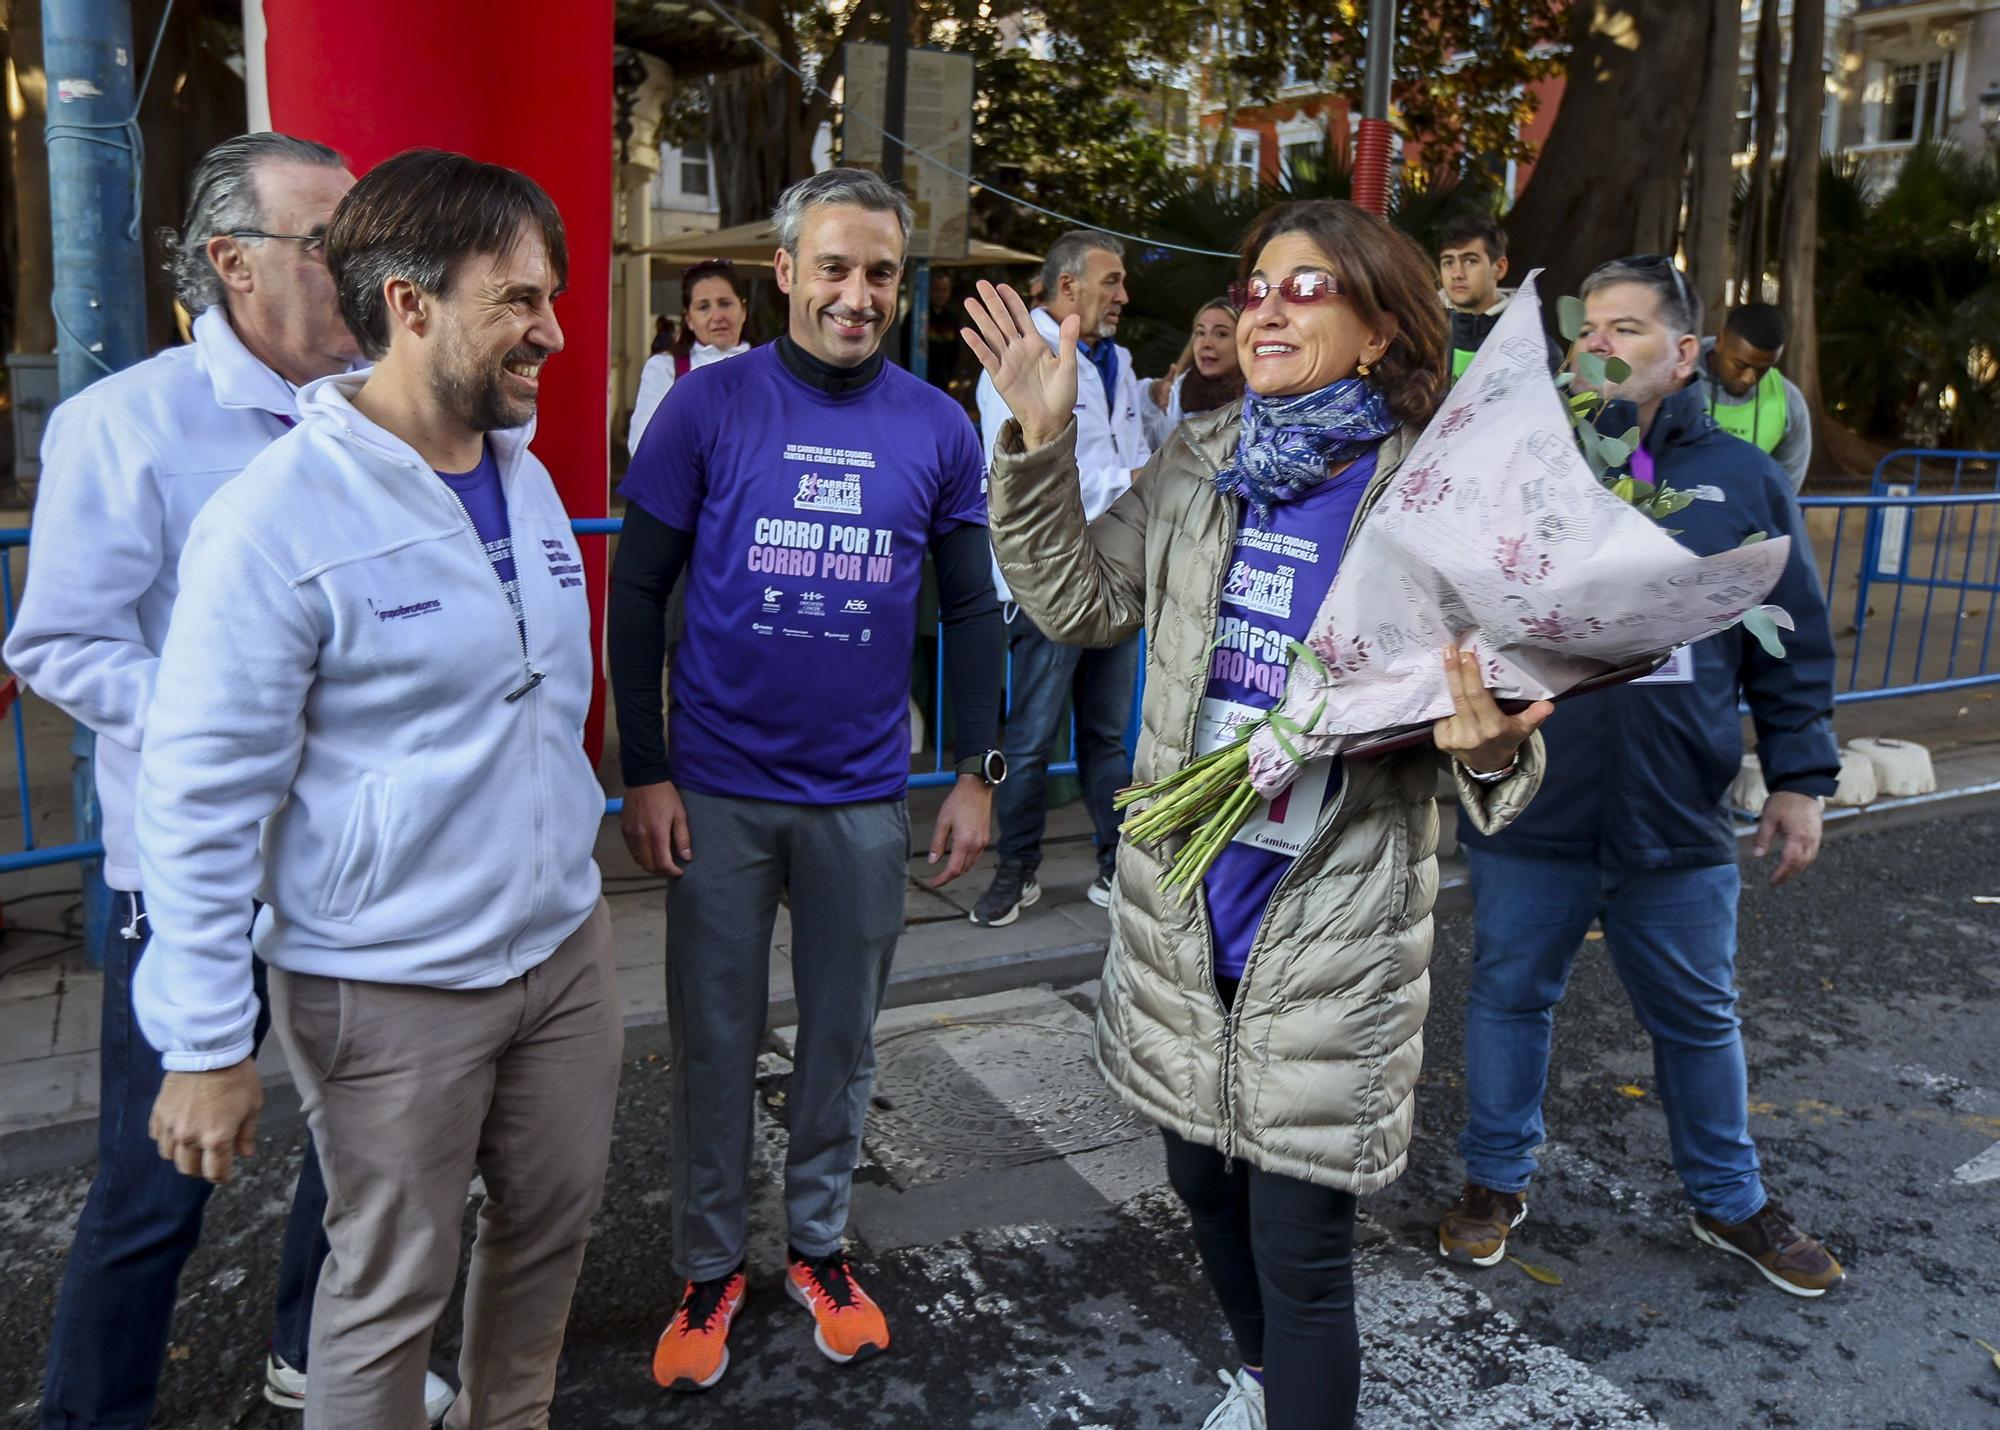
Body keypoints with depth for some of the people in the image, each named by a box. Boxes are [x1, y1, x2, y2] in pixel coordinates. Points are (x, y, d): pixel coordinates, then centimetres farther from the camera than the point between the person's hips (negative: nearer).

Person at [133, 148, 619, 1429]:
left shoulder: (528, 479, 5)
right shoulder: (278, 518, -17)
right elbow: (202, 795, -15)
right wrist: (205, 1044, -13)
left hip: (564, 944, 7)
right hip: (389, 986, -7)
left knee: (554, 1226, 20)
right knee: (393, 1292, 11)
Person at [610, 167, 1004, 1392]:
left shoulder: (940, 428, 1)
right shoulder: (710, 406, -5)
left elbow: (972, 608, 6)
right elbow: (638, 593, -3)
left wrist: (981, 771, 2)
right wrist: (643, 770, -7)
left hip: (863, 797, 2)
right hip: (719, 790, -1)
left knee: (844, 1039, 15)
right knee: (716, 1041, 11)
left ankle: (821, 1245, 36)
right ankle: (711, 1268, 30)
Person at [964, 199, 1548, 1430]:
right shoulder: (1200, 464, 3)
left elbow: (1493, 711, -8)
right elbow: (1080, 601, 6)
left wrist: (1494, 748, -32)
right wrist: (1041, 445, -5)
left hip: (1332, 929, -5)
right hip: (1183, 904, 5)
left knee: (1299, 1247, 2)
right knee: (1202, 1173, 23)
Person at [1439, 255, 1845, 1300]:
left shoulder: (1743, 480, 3)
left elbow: (1796, 647, 8)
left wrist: (1798, 779, 6)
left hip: (1678, 822, 1)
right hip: (1528, 812, -1)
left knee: (1699, 1018, 17)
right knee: (1510, 997, 13)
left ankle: (1729, 1202, 39)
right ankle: (1496, 1181, 35)